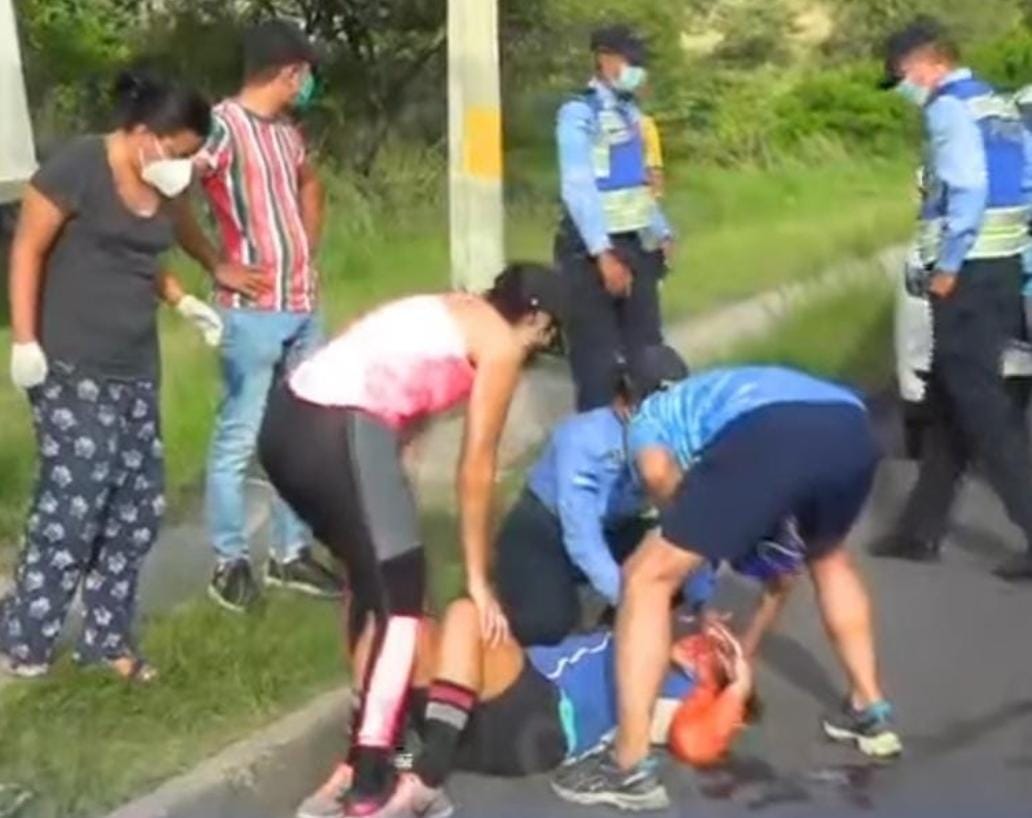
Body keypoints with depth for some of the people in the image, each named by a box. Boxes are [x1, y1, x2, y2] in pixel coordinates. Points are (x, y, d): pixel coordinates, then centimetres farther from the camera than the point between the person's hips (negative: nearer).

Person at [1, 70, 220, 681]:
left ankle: (107, 637, 21)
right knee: (72, 505, -8)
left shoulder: (162, 186, 9)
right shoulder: (77, 167, -12)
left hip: (135, 372, 8)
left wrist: (184, 301, 9)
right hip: (72, 370, -8)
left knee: (140, 507, 8)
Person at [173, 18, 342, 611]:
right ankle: (231, 561, 11)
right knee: (240, 438, -1)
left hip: (305, 306, 8)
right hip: (254, 311, -8)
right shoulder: (222, 126, -13)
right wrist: (217, 264, -15)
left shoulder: (288, 131, 13)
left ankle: (292, 554, 23)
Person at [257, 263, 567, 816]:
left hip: (285, 419, 8)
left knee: (373, 573, 25)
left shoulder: (450, 311, 29)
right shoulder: (502, 345, 7)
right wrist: (477, 578, 12)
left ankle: (374, 719, 35)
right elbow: (476, 469, 6)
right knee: (401, 596, 2)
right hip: (341, 433, -8)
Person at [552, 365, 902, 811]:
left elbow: (658, 469, 5)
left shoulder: (651, 415, 34)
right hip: (852, 427, 6)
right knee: (827, 556, 39)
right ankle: (871, 713, 41)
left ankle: (630, 767, 8)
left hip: (766, 437, -6)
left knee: (647, 578, 10)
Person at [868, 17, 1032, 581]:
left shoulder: (949, 107, -10)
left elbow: (967, 189, -21)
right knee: (951, 402, 14)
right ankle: (921, 530, 23)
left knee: (980, 406, -7)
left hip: (968, 273, -9)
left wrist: (947, 265, -15)